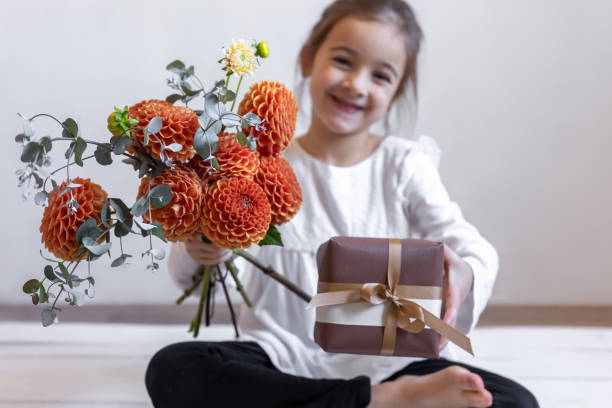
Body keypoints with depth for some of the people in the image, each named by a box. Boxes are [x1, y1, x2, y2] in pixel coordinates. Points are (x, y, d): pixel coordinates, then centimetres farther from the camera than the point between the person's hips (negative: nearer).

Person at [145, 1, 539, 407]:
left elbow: (473, 247, -9)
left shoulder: (405, 165, 2)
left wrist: (463, 277, -33)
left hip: (388, 361, -1)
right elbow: (189, 274, 1)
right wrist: (197, 252, -24)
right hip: (284, 359, 2)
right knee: (170, 369, -28)